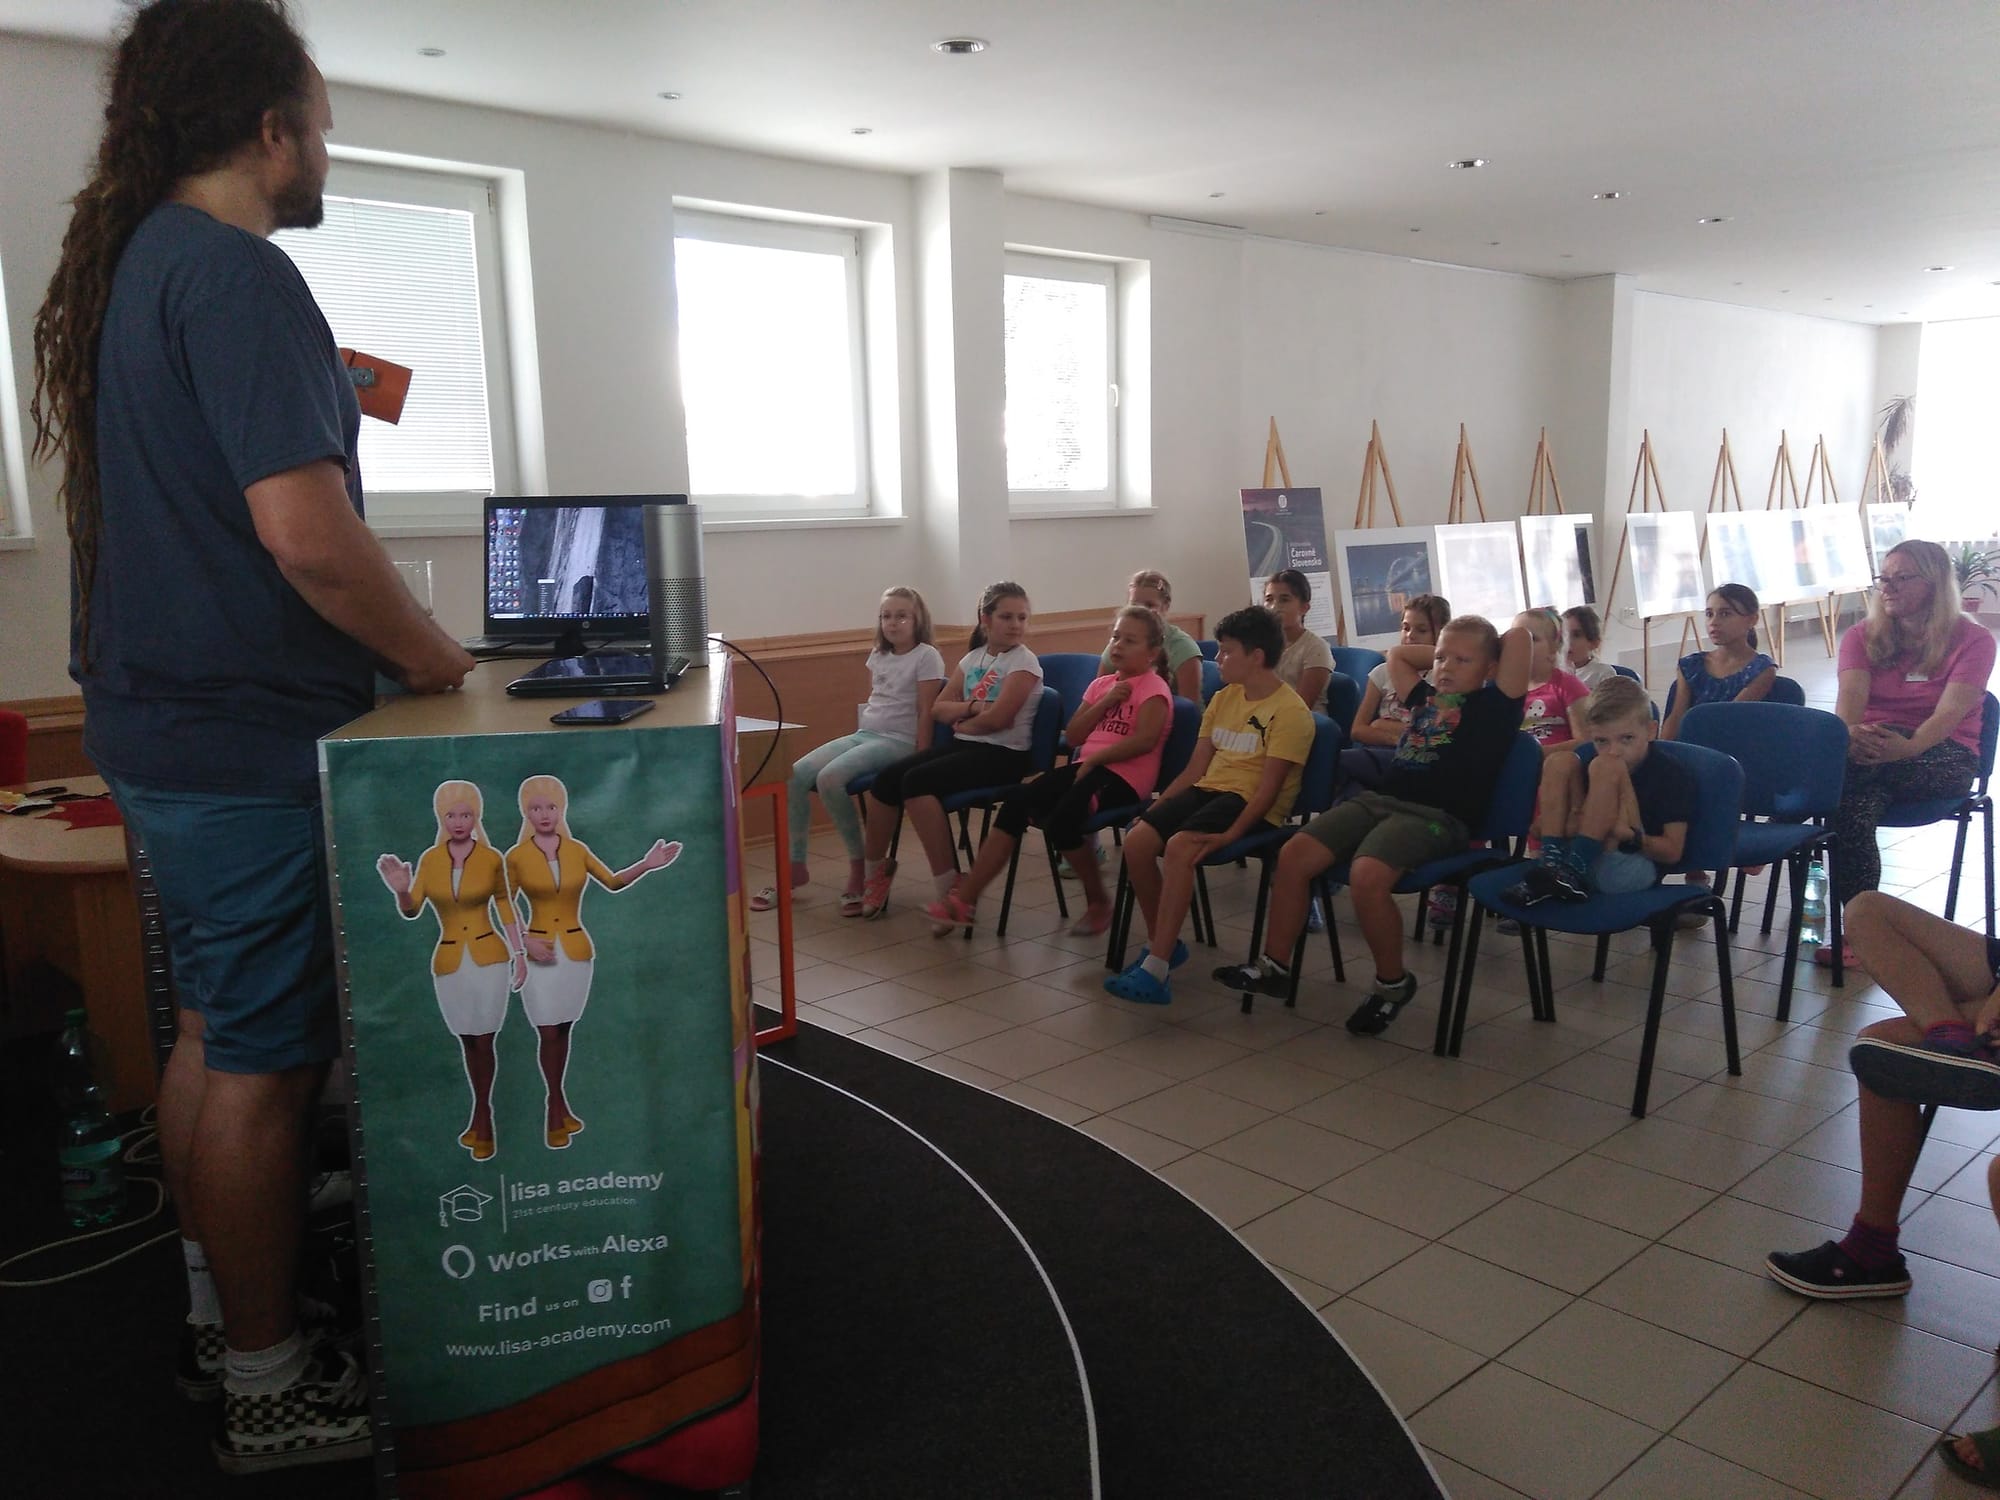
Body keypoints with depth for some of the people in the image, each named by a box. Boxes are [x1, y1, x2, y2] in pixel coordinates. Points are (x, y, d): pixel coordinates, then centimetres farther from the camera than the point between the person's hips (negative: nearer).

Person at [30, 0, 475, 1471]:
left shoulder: (126, 264, 13)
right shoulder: (237, 275, -18)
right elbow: (306, 532, -26)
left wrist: (320, 398, 23)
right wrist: (430, 657, -14)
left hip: (163, 716, 10)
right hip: (251, 736, -10)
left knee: (217, 1028, 20)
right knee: (266, 1060, 1)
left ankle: (218, 1316, 36)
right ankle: (270, 1388, 18)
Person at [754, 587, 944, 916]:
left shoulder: (927, 657, -5)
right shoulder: (878, 655, 16)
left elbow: (926, 713, -10)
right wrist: (863, 737, 11)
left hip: (898, 741, -7)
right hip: (863, 733, 7)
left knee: (830, 778, -30)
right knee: (795, 775, -12)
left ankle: (858, 863, -14)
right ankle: (795, 865, -2)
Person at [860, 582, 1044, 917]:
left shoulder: (1023, 662, -7)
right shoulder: (973, 657, 14)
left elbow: (996, 719, -18)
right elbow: (938, 709, 9)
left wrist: (960, 722, -1)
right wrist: (972, 707, -10)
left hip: (1003, 753, -7)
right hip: (963, 744, 7)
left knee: (916, 780, -27)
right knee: (887, 777, -12)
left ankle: (948, 884, -21)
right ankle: (873, 869, 7)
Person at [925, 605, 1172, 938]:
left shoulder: (1154, 688, -3)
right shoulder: (1102, 684, 20)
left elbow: (1145, 739, -20)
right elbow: (1072, 736, 12)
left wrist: (1095, 758, -18)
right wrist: (1103, 703, -1)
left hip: (1124, 777, -7)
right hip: (1087, 767, 8)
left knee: (1061, 820, -31)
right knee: (1015, 805, -12)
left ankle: (1098, 903, -6)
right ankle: (964, 899, -12)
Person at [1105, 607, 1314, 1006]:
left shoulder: (1290, 711, -9)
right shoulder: (1223, 699, 15)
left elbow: (1269, 787, -16)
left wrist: (1229, 835, -26)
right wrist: (1155, 807, 5)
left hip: (1251, 803, -7)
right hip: (1207, 789, 7)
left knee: (1179, 846, -33)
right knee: (1137, 840, -18)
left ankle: (1155, 971, -31)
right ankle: (1161, 943, 1)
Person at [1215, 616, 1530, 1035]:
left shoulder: (1493, 705, 6)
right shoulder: (1426, 696, 24)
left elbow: (1520, 635, -2)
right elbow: (1397, 655, 41)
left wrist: (1487, 655, 16)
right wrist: (1442, 653, 33)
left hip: (1437, 817, -7)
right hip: (1379, 799, 7)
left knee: (1367, 875, -33)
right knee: (1293, 856, -10)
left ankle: (1393, 982, -8)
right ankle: (1274, 965, 3)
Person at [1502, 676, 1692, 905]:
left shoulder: (1673, 776, -2)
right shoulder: (1589, 761, 11)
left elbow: (1673, 851, -7)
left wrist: (1630, 835, -25)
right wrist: (1570, 825, -13)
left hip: (1634, 868, -5)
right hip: (1580, 853, 5)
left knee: (1605, 767, -20)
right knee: (1561, 761, -3)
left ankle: (1573, 871, -29)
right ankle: (1552, 864, -19)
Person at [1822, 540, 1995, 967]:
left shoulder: (1973, 639, 0)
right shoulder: (1862, 636, 11)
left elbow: (1951, 711, -16)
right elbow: (1852, 692, -10)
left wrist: (1908, 746, -38)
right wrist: (1850, 732, -35)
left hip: (1944, 758, -3)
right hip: (1871, 748, 3)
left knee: (1842, 771, -37)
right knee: (1855, 802, -36)